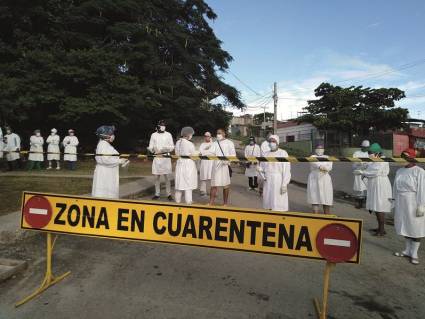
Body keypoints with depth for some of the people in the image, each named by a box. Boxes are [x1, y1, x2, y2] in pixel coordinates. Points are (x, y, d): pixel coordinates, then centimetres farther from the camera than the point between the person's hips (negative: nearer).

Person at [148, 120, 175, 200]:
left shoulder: (168, 135, 4)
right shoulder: (154, 135, 9)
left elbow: (172, 147, 4)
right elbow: (150, 147, 8)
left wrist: (165, 149, -16)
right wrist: (151, 149, -16)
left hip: (166, 157, -2)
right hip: (156, 158, 2)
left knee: (166, 176, -2)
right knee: (157, 177, 5)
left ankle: (169, 194, 4)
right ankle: (157, 194, 15)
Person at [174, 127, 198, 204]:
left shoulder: (178, 143, 3)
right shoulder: (190, 144, -15)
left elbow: (177, 153, 11)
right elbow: (194, 156, -8)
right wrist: (199, 153, 10)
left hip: (179, 165, 6)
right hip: (188, 165, -6)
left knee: (179, 184, 13)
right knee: (188, 186, 1)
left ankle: (178, 202, 22)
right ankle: (188, 202, 6)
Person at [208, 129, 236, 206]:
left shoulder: (229, 143, 2)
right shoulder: (215, 143, 13)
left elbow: (233, 154, -5)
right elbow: (211, 153, 5)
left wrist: (227, 160, -21)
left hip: (225, 166, -3)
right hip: (216, 166, 3)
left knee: (226, 185, 7)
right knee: (214, 185, 2)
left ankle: (225, 203, 19)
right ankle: (211, 203, 6)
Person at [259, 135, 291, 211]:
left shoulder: (283, 153, -7)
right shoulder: (266, 154, 9)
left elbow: (286, 169, -10)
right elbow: (261, 167, 20)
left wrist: (284, 184, -16)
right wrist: (264, 177, 3)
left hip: (279, 181, -5)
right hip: (268, 182, 5)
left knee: (279, 205, -4)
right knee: (268, 203, 8)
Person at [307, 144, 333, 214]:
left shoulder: (327, 158, 13)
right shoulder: (312, 157, 6)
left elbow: (330, 166, -7)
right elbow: (315, 163, -18)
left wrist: (324, 168, -31)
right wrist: (320, 167, -40)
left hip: (325, 180, 2)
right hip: (314, 180, -2)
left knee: (327, 199, 3)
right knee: (315, 198, -4)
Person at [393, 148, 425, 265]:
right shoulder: (399, 171, 7)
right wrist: (395, 202, 11)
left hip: (413, 202, -6)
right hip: (401, 203, 6)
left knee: (415, 228, 4)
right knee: (405, 226, 14)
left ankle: (414, 253, 14)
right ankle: (407, 250, 27)